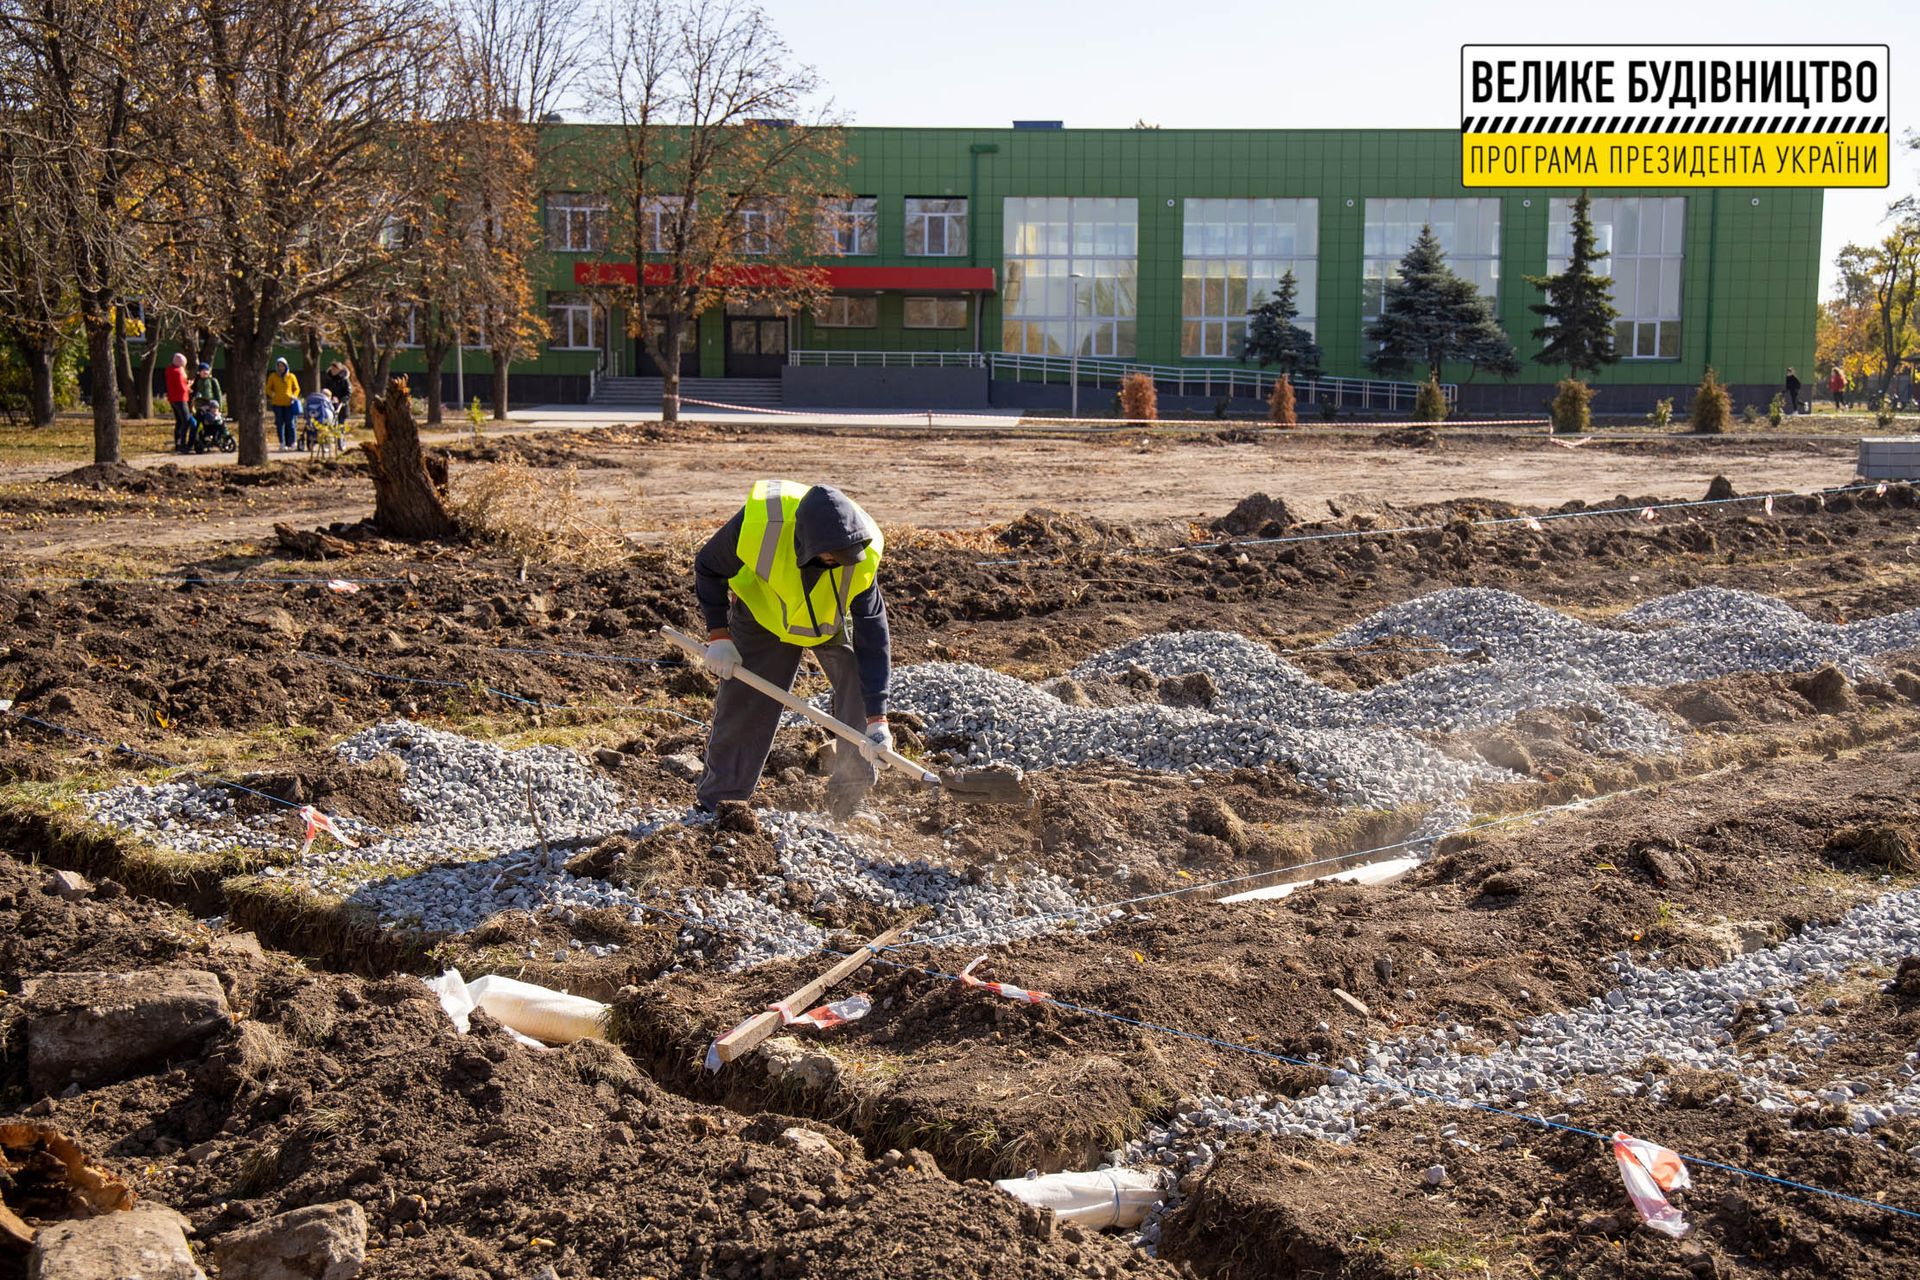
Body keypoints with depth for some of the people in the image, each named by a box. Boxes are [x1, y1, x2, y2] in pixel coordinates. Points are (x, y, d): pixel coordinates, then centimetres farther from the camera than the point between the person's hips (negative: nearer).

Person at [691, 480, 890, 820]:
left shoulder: (863, 557, -36)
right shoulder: (759, 520, -38)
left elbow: (873, 637, -32)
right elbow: (708, 567, -16)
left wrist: (877, 718, -35)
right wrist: (718, 635, -19)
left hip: (834, 619, 1)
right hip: (764, 615, 0)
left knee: (862, 685, -17)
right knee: (742, 702, -4)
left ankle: (849, 795, 0)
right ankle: (715, 799, 15)